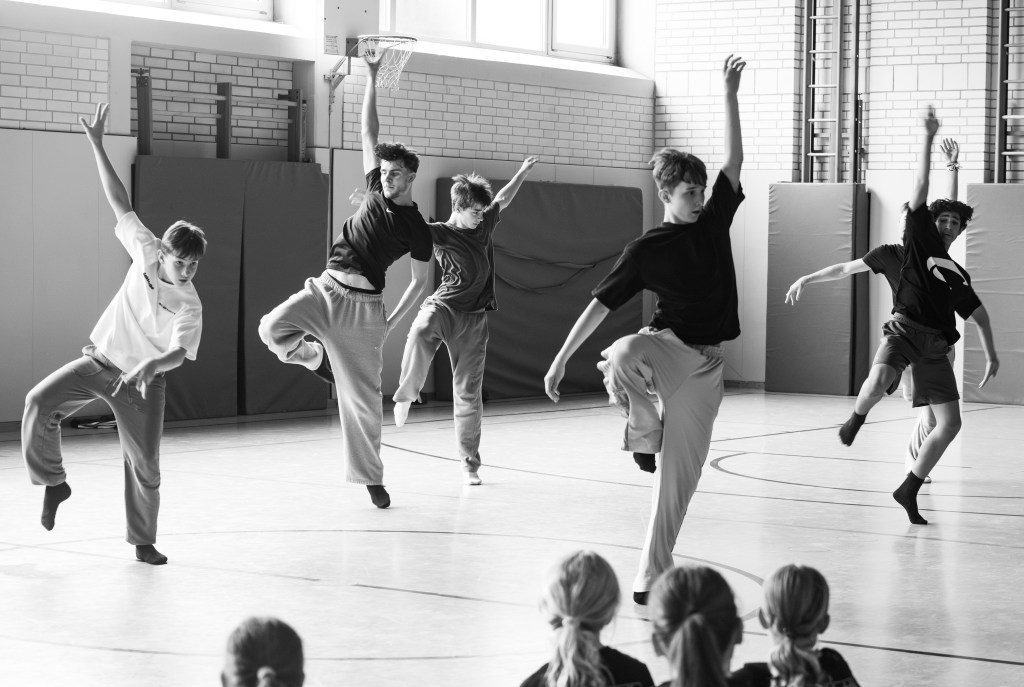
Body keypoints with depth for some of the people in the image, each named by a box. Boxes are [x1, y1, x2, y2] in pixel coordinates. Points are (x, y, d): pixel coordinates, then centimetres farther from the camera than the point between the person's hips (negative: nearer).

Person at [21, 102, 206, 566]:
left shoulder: (189, 306, -20)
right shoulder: (146, 251, -13)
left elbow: (179, 353, -31)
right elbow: (119, 203, -7)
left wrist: (151, 365, -54)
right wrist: (96, 144, -7)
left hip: (142, 380, -2)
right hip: (98, 360, 2)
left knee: (144, 465, -3)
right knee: (40, 401, -21)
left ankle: (143, 542, 16)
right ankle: (53, 482, -2)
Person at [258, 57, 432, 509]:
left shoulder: (416, 229, -1)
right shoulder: (376, 191, 9)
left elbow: (421, 281, 7)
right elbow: (368, 133, 11)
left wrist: (391, 323, 3)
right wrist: (372, 79, 8)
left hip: (363, 304, -4)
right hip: (326, 287, 4)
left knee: (363, 396, -2)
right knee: (273, 328, -23)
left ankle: (370, 477, 9)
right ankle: (318, 357, 8)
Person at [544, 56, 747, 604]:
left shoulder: (715, 222, 8)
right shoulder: (646, 249, -2)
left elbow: (734, 159, 7)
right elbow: (601, 303, -2)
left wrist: (730, 94, 0)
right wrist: (561, 358, -6)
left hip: (705, 363, 3)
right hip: (667, 345, -3)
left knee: (679, 476, 1)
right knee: (622, 357, -41)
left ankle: (652, 576, 9)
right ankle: (644, 426, -11)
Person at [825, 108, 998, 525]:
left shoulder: (958, 274, 24)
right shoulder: (920, 239, 10)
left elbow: (976, 313, 31)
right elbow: (920, 189, 2)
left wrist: (990, 353, 22)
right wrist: (928, 139, -4)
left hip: (936, 345, 5)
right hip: (906, 327, -5)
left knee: (949, 424, -2)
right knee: (879, 380, -36)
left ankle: (909, 490, 13)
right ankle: (857, 417, -1)